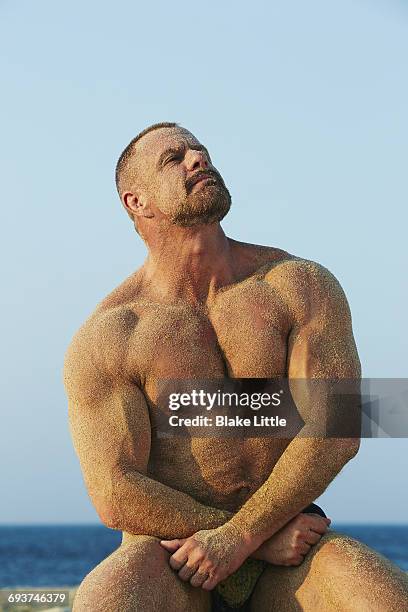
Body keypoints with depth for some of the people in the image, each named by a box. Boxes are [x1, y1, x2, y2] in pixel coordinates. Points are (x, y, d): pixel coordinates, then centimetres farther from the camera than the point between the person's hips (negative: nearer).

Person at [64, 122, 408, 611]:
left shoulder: (301, 285, 1)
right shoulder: (103, 339, -4)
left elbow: (334, 430, -9)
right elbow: (118, 496, -11)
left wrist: (236, 538, -18)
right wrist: (265, 540, -13)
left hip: (288, 559, 2)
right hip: (169, 557, -1)